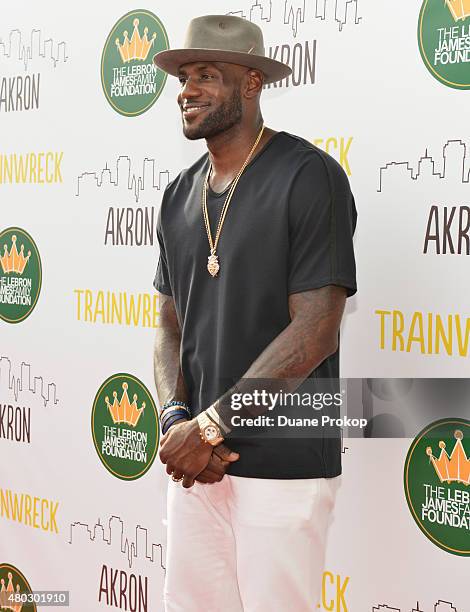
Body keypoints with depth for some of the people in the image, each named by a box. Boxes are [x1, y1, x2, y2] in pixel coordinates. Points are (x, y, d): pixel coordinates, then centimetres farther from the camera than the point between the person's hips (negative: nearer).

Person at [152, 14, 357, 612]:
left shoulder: (309, 176, -10)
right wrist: (175, 418, -6)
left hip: (282, 464, -6)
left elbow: (314, 331, -16)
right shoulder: (180, 194, 11)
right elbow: (171, 326, 13)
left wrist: (208, 427, -15)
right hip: (196, 458, 6)